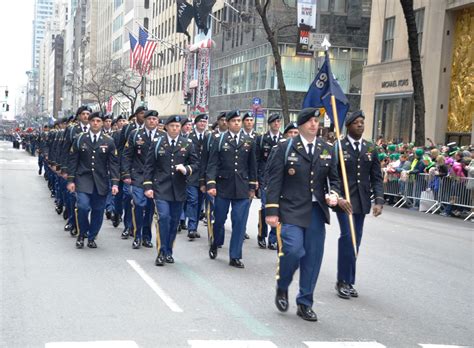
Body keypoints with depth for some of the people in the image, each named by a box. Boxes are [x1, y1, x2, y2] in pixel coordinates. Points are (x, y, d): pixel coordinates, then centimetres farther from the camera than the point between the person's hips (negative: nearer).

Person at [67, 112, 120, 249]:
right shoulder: (80, 139, 2)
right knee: (83, 206, -17)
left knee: (98, 211, 5)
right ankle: (82, 234, 7)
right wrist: (71, 180, -2)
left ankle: (92, 237, 23)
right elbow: (72, 160, 4)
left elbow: (113, 163, 1)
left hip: (101, 181, 1)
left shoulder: (109, 141, 1)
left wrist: (115, 183, -7)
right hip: (83, 179, -1)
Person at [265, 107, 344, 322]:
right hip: (291, 210, -4)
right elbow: (274, 181, -3)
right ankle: (282, 288, 12)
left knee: (313, 257, 4)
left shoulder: (327, 150, 11)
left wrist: (333, 194, -5)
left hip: (317, 211, 4)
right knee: (293, 250, -18)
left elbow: (333, 178, 18)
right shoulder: (285, 148, 0)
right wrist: (272, 211, -9)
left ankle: (305, 303, 19)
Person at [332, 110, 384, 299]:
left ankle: (348, 281, 18)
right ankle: (343, 281, -2)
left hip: (362, 201, 5)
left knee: (355, 241, 8)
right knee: (348, 238, -13)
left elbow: (376, 177, 7)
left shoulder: (371, 148, 9)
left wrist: (379, 200, -4)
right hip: (344, 199, -4)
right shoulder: (338, 147, -4)